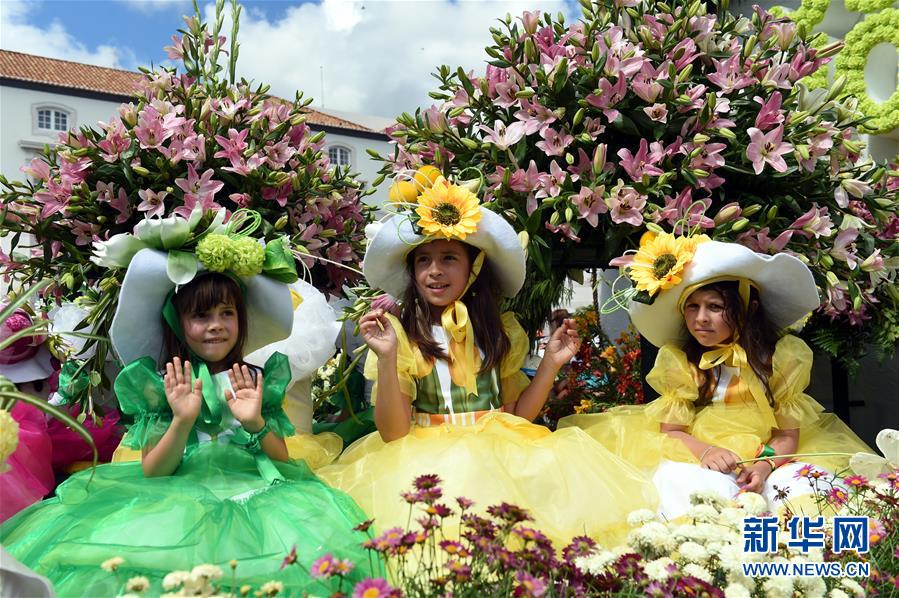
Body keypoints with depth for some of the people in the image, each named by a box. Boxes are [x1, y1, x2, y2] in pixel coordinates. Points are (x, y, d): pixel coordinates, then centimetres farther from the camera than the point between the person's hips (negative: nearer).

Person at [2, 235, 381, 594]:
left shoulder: (258, 380, 5)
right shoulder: (158, 384, 3)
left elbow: (284, 464, 5)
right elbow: (151, 473, 0)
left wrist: (256, 423, -13)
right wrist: (182, 422, -17)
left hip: (255, 494, 1)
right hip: (178, 499, -1)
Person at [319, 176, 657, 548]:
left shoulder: (501, 331, 7)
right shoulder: (400, 334, -3)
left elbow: (517, 415, 10)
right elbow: (393, 433, -9)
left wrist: (550, 364, -1)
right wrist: (386, 359, -21)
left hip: (499, 450, 4)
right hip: (429, 457, -4)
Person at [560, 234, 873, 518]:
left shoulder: (781, 355, -6)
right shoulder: (677, 360, -6)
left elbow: (787, 435, -2)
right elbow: (671, 430, -1)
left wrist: (765, 465, -24)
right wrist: (705, 451, -23)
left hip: (770, 457, 1)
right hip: (696, 456, -1)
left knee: (796, 483, -30)